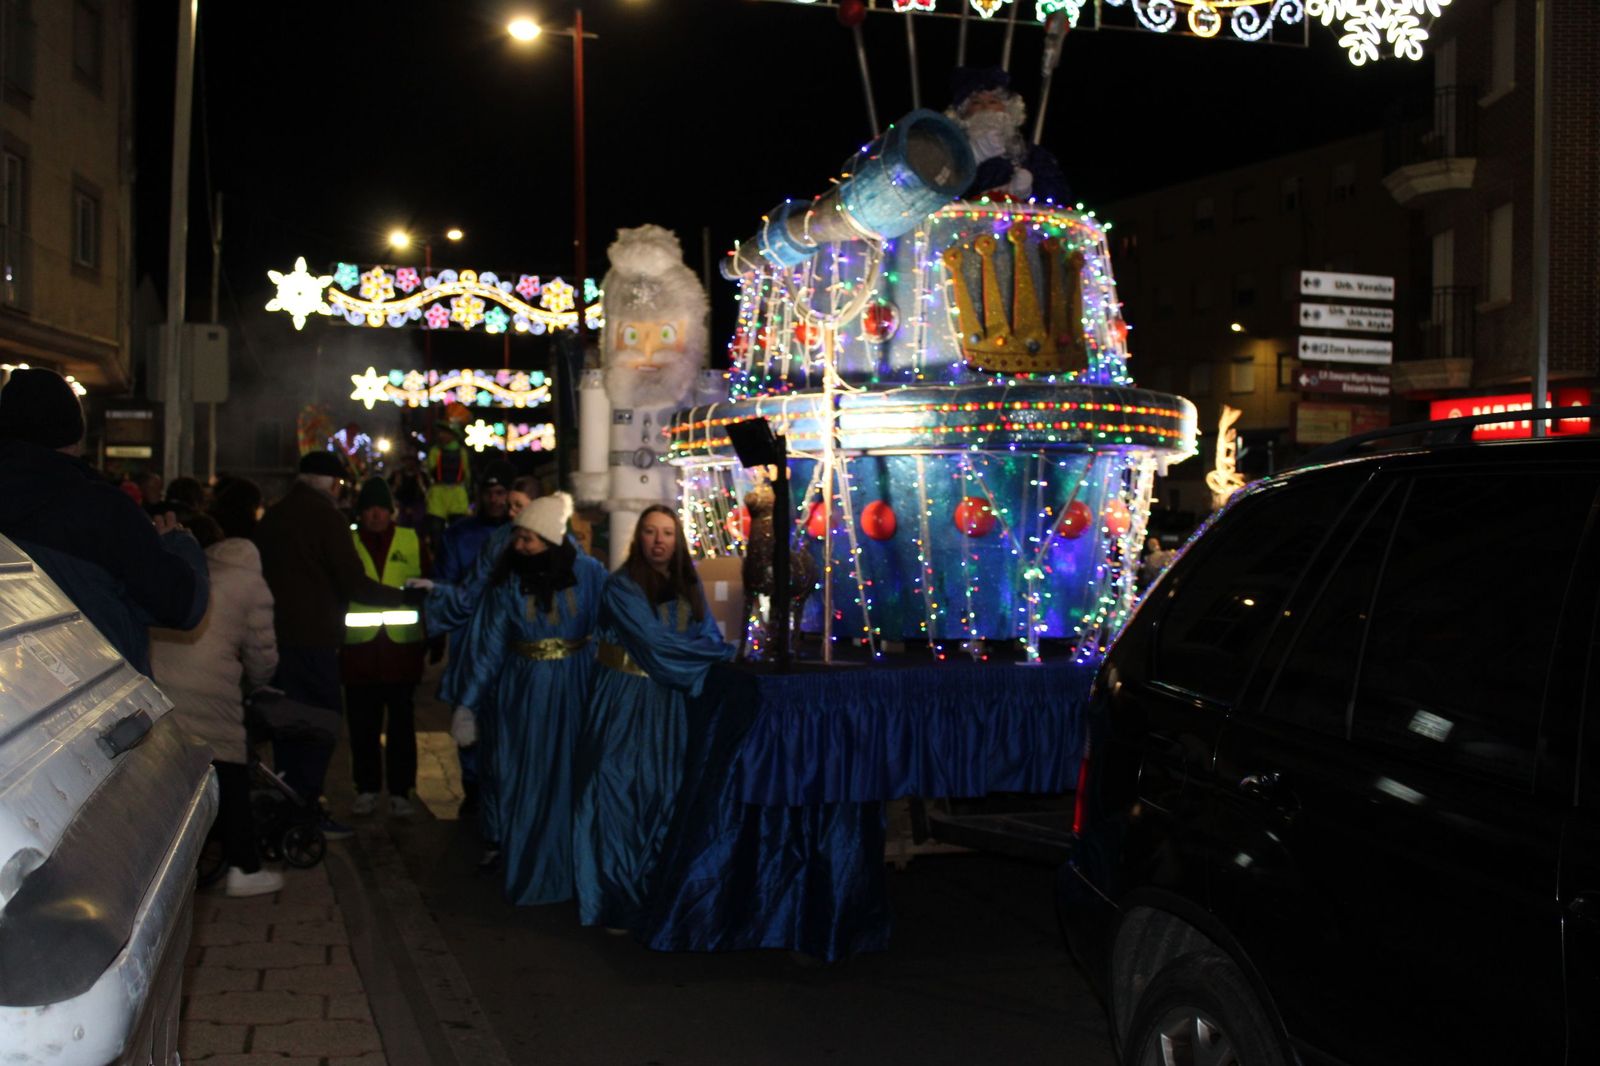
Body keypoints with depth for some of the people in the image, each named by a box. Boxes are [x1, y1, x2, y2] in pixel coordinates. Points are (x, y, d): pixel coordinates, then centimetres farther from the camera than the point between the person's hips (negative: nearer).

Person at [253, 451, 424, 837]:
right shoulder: (326, 516, -11)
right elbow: (354, 583, -15)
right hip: (313, 638, -7)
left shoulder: (271, 516, 11)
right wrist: (405, 597, -6)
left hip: (276, 634, 7)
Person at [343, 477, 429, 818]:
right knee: (362, 723, 5)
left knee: (402, 722, 3)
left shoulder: (411, 541, 8)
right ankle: (366, 789, 16)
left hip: (402, 645, 0)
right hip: (359, 647, 0)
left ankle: (400, 792, 9)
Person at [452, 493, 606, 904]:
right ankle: (528, 871, 23)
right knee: (524, 782, 7)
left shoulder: (589, 573, -6)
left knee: (570, 778, 8)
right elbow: (490, 646, 2)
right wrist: (468, 702, 3)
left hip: (574, 691, -1)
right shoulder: (507, 581, -2)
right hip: (523, 693, 1)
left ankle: (570, 871, 24)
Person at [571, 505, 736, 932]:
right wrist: (726, 654, -9)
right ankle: (619, 904, 6)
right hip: (626, 703, -4)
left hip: (671, 704, 4)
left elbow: (708, 635, 4)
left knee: (666, 797, 1)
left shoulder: (688, 586, 10)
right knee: (622, 797, -4)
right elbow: (655, 640, -14)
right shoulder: (621, 586, -7)